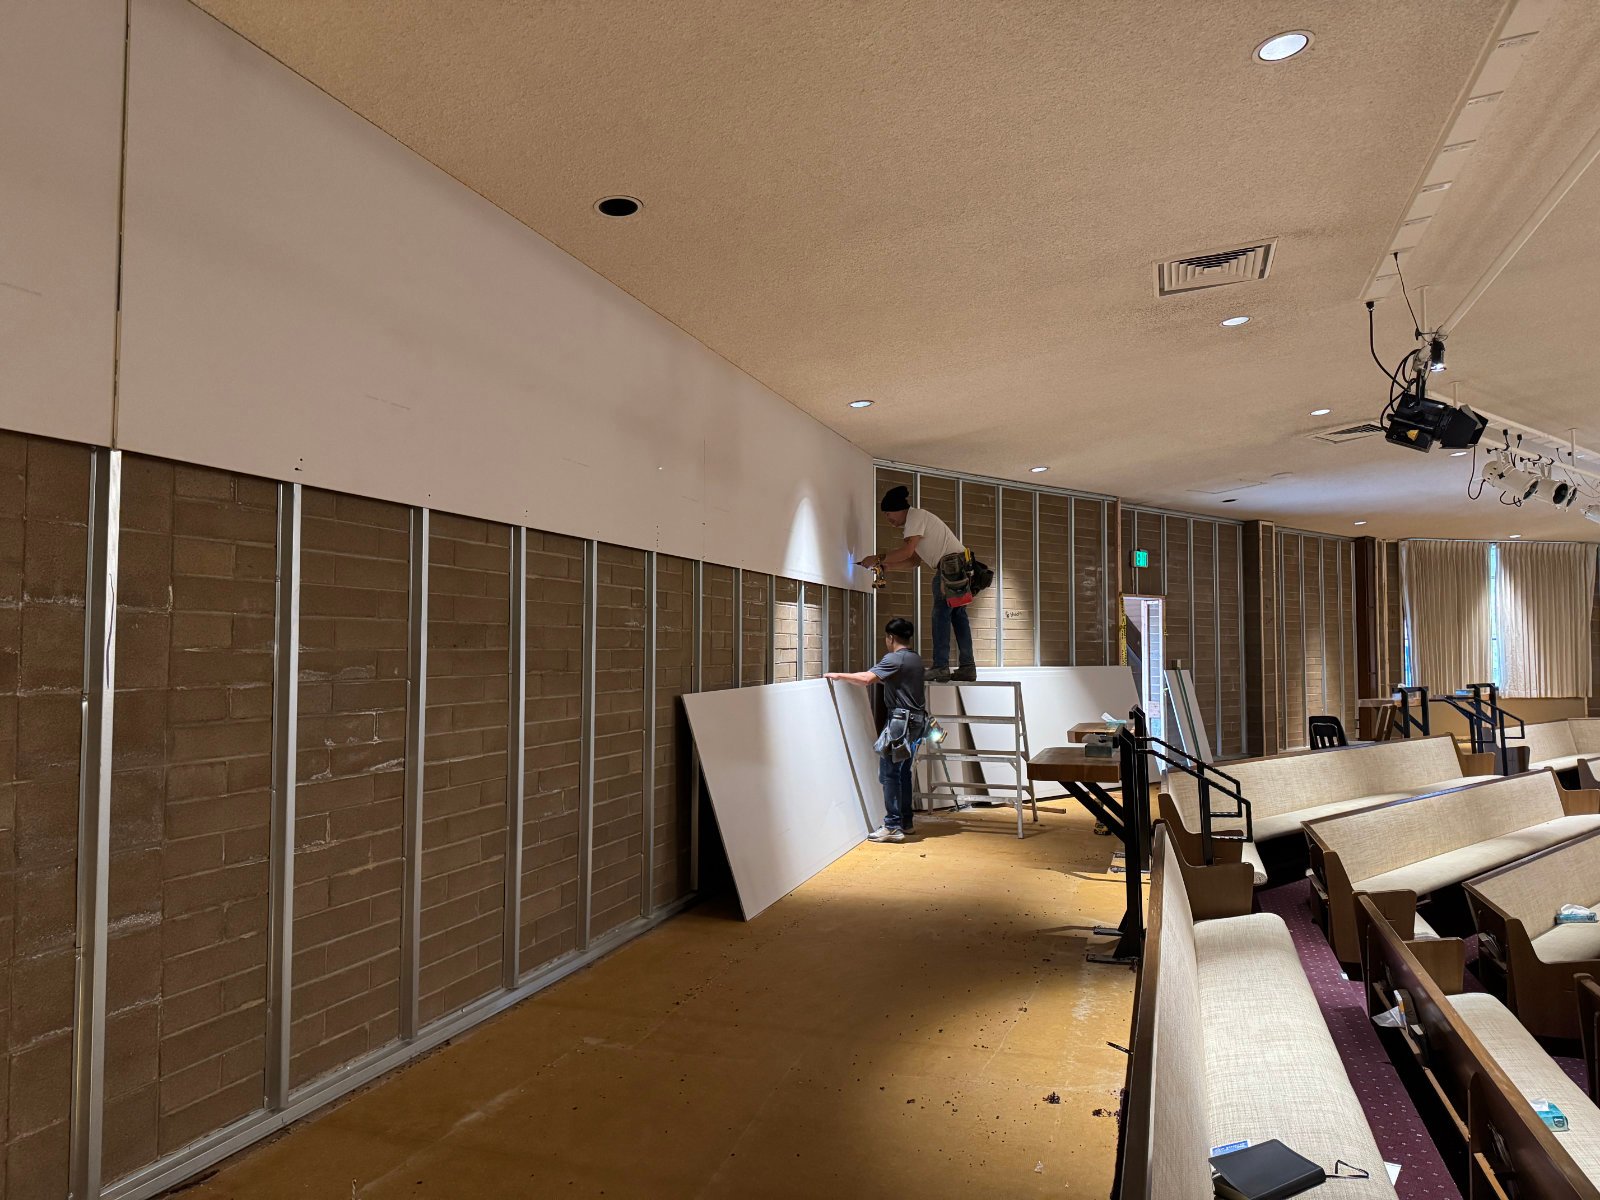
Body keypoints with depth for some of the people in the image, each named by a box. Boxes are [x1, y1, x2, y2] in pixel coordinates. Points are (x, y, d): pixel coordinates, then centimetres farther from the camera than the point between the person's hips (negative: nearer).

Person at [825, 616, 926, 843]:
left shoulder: (894, 659, -13)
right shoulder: (915, 658, 15)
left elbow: (867, 679, -24)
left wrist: (839, 675, -15)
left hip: (900, 720, -9)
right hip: (916, 720, 9)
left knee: (890, 773, -7)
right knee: (903, 772, 15)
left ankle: (893, 826, -8)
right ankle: (905, 822, 20)